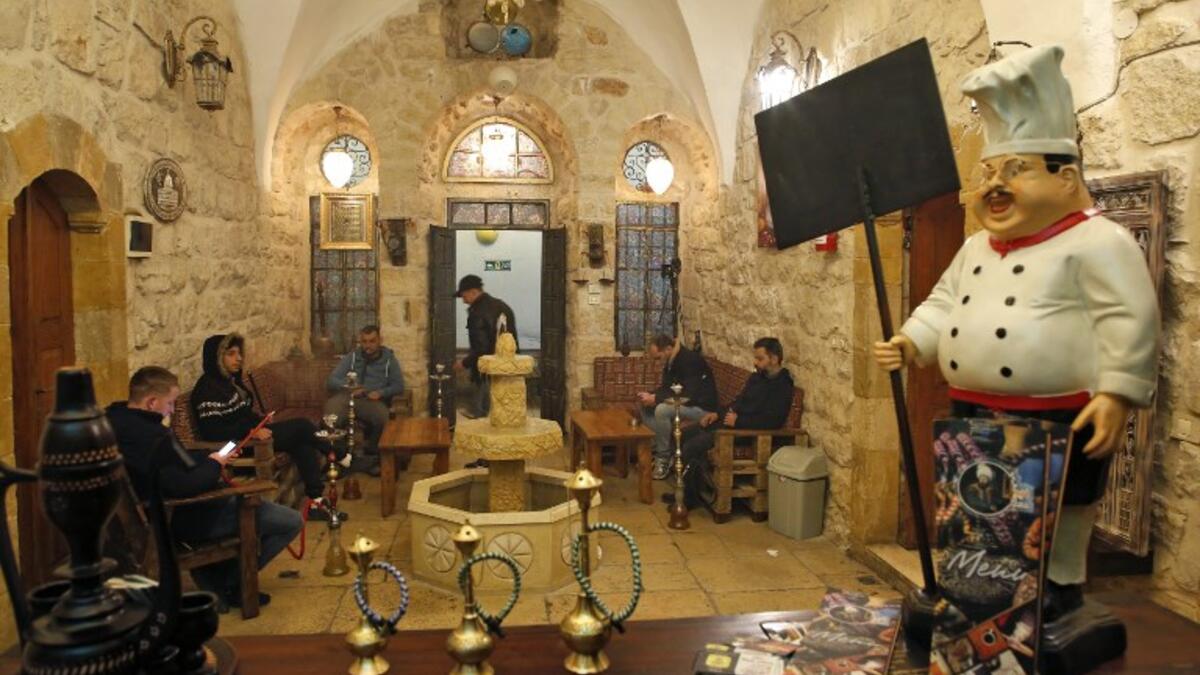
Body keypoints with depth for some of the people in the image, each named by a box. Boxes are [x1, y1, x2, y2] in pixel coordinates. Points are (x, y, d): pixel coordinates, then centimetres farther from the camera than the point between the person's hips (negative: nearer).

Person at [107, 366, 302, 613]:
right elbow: (186, 487, -33)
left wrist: (205, 461, 1)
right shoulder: (154, 438, -32)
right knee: (292, 521, -5)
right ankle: (228, 585, 10)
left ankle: (210, 574, 25)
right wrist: (214, 464, -15)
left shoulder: (117, 419, 0)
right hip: (186, 520, -10)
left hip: (163, 513, 10)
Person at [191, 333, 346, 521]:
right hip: (239, 442, -9)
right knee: (301, 425, -13)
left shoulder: (234, 379, 13)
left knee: (303, 444, -12)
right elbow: (211, 431, -23)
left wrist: (261, 425, 6)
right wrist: (252, 432, -29)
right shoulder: (208, 389, -15)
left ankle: (315, 501, -13)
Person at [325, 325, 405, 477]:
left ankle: (370, 457, -10)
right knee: (332, 406, -35)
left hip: (374, 401, -1)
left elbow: (399, 386, 7)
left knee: (382, 417, -36)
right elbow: (331, 381, 5)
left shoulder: (389, 359, 11)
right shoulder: (351, 357, 13)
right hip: (349, 397, 1)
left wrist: (381, 392, -12)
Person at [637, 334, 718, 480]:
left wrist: (656, 398, -27)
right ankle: (658, 450, -2)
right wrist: (650, 395, -10)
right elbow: (666, 388, 12)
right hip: (683, 403, 10)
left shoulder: (690, 360, -24)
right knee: (646, 408, 1)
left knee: (662, 410, -30)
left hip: (702, 407, -10)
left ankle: (664, 456, -14)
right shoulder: (672, 361, 4)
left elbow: (689, 397, -30)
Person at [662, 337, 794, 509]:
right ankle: (693, 487, 9)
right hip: (731, 422, 10)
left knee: (691, 447, -19)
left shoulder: (782, 387, -15)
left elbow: (771, 421, -24)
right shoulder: (757, 377, 13)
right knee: (684, 434, 6)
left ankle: (689, 497, -2)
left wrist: (738, 421, -20)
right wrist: (718, 414, 7)